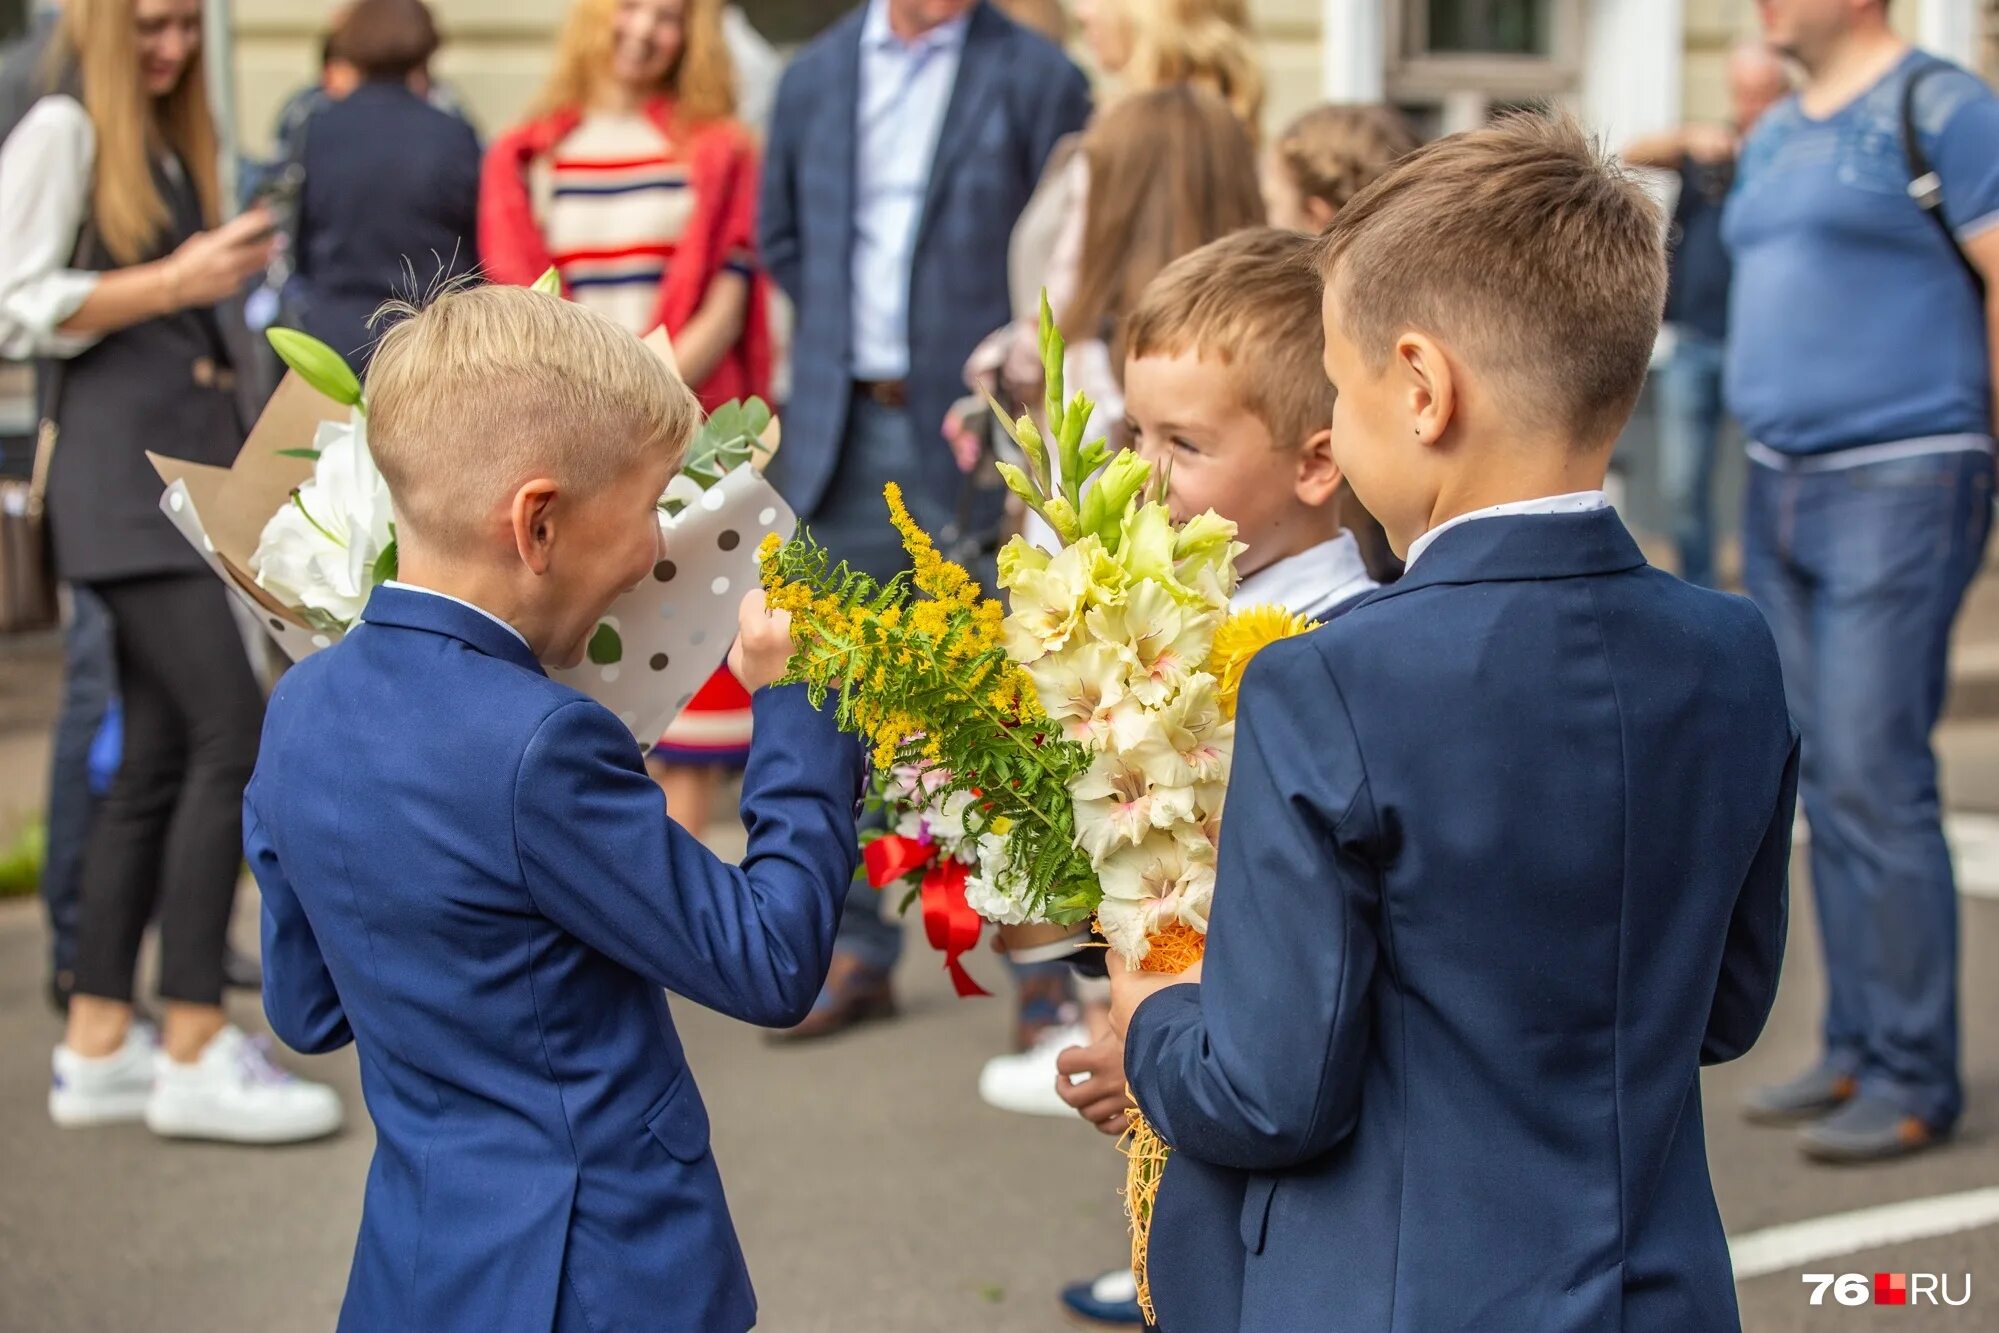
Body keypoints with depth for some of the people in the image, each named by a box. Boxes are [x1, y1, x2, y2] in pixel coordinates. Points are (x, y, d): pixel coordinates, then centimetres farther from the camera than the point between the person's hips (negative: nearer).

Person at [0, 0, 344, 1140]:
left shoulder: (168, 143, 20)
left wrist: (227, 277, 9)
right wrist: (173, 285, -15)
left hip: (193, 457, 9)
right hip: (125, 462, -9)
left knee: (160, 756, 7)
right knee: (233, 733, -15)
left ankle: (98, 1047, 13)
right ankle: (196, 1051, -10)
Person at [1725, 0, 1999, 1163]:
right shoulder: (1775, 137, 17)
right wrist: (1768, 468, 17)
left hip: (1900, 485, -8)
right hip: (1782, 491, 8)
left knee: (1874, 782, -10)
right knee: (1827, 784, 9)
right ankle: (1858, 1051, 18)